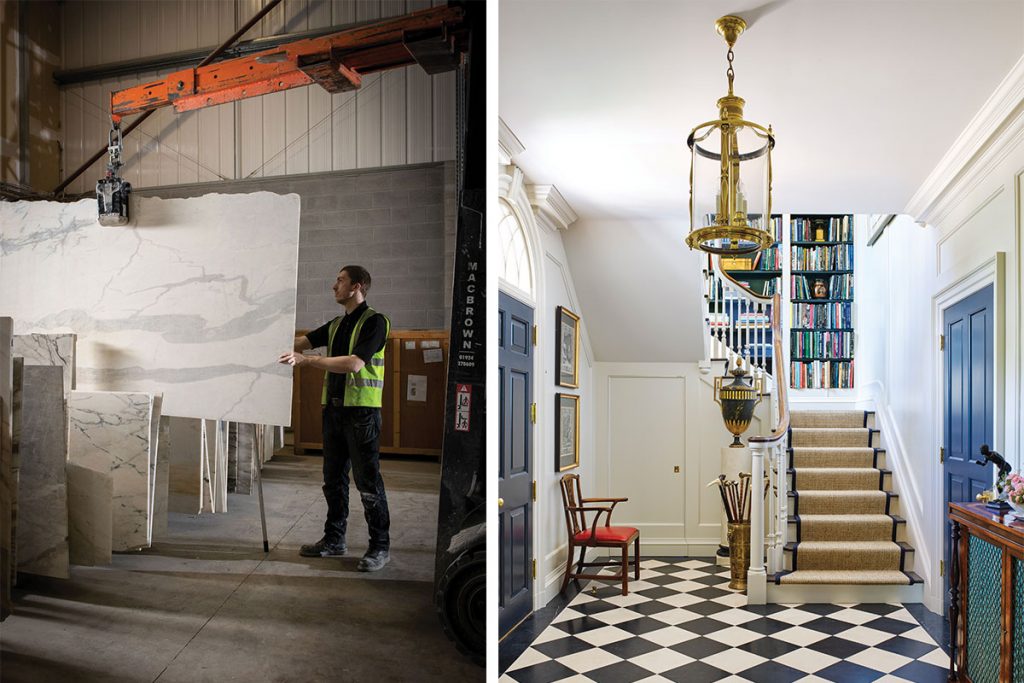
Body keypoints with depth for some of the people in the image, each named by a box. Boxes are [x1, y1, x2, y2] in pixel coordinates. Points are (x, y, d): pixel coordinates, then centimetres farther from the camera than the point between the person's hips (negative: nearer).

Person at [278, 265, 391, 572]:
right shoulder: (335, 325, 18)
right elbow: (302, 341, 14)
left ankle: (380, 546, 5)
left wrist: (306, 359, -23)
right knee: (333, 478, 13)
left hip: (362, 409, -8)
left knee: (368, 481, -4)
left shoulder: (375, 321, -9)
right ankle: (334, 539, 25)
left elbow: (355, 364, -20)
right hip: (334, 408, 8)